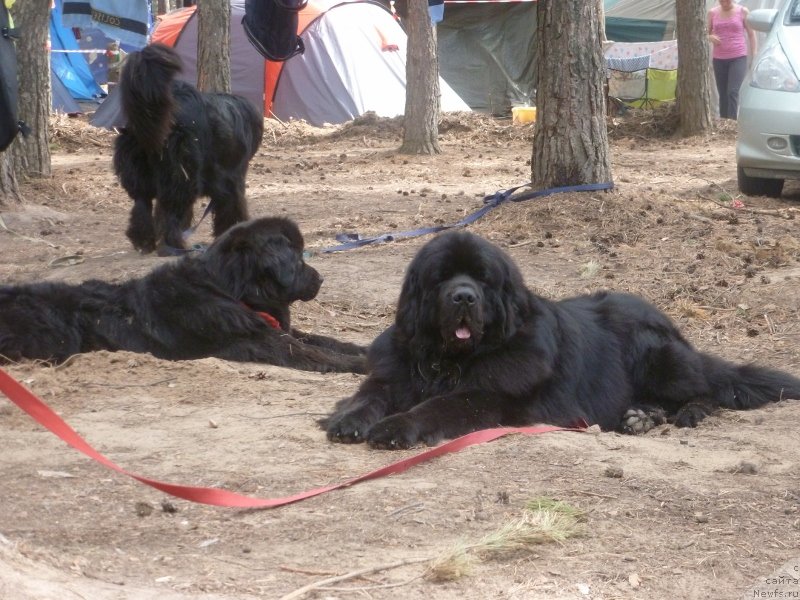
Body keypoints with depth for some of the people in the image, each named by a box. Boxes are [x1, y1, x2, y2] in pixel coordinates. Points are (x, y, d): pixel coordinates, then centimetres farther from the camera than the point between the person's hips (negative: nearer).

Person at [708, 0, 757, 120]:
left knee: (733, 92, -16)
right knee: (723, 94, 4)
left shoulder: (742, 12, 0)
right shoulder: (713, 13, 6)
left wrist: (754, 56, 1)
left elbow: (751, 34, 5)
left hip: (738, 58, -3)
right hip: (719, 59, 3)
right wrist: (710, 37, -10)